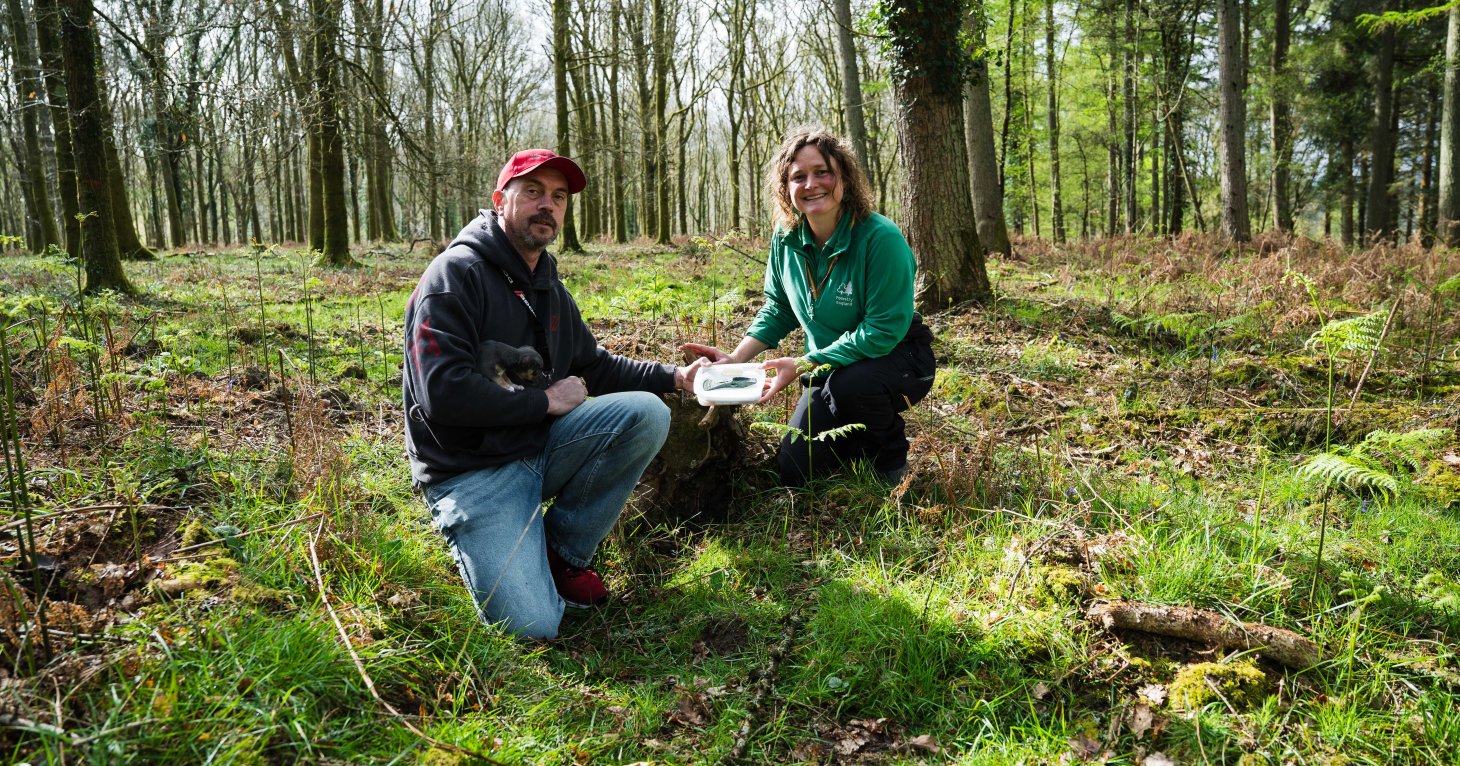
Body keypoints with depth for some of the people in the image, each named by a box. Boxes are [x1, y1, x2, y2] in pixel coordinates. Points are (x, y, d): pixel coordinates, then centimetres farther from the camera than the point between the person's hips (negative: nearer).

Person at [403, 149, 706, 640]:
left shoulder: (548, 287, 12)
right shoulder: (457, 274, -14)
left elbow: (594, 365, 23)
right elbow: (442, 393, -25)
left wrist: (675, 377, 9)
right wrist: (545, 401, -16)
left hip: (537, 447, 8)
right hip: (473, 471, -7)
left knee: (646, 413, -16)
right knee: (533, 626, -21)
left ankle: (565, 552, 0)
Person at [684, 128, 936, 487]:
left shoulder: (881, 238, -26)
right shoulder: (786, 240, -8)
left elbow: (883, 331, -26)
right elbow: (778, 309, 6)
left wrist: (803, 365, -26)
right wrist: (736, 358, -9)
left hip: (896, 359, -5)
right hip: (829, 371, 5)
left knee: (849, 385, -39)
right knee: (794, 474, -2)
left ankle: (892, 456, -5)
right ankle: (865, 436, 28)